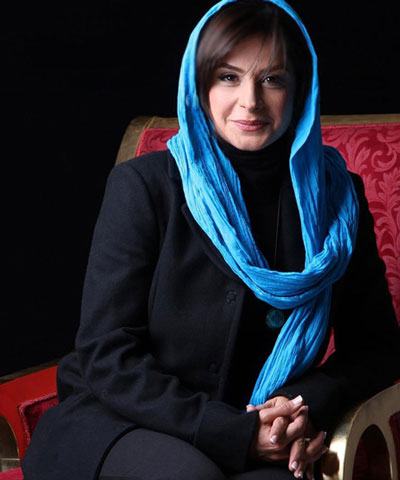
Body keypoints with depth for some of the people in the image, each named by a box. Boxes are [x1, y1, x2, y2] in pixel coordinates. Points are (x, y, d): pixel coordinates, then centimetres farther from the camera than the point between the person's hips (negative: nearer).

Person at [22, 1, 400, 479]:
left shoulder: (337, 197, 2)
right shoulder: (143, 185, -7)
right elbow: (108, 356, -10)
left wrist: (313, 404, -13)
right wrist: (236, 432, -20)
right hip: (118, 419, -1)